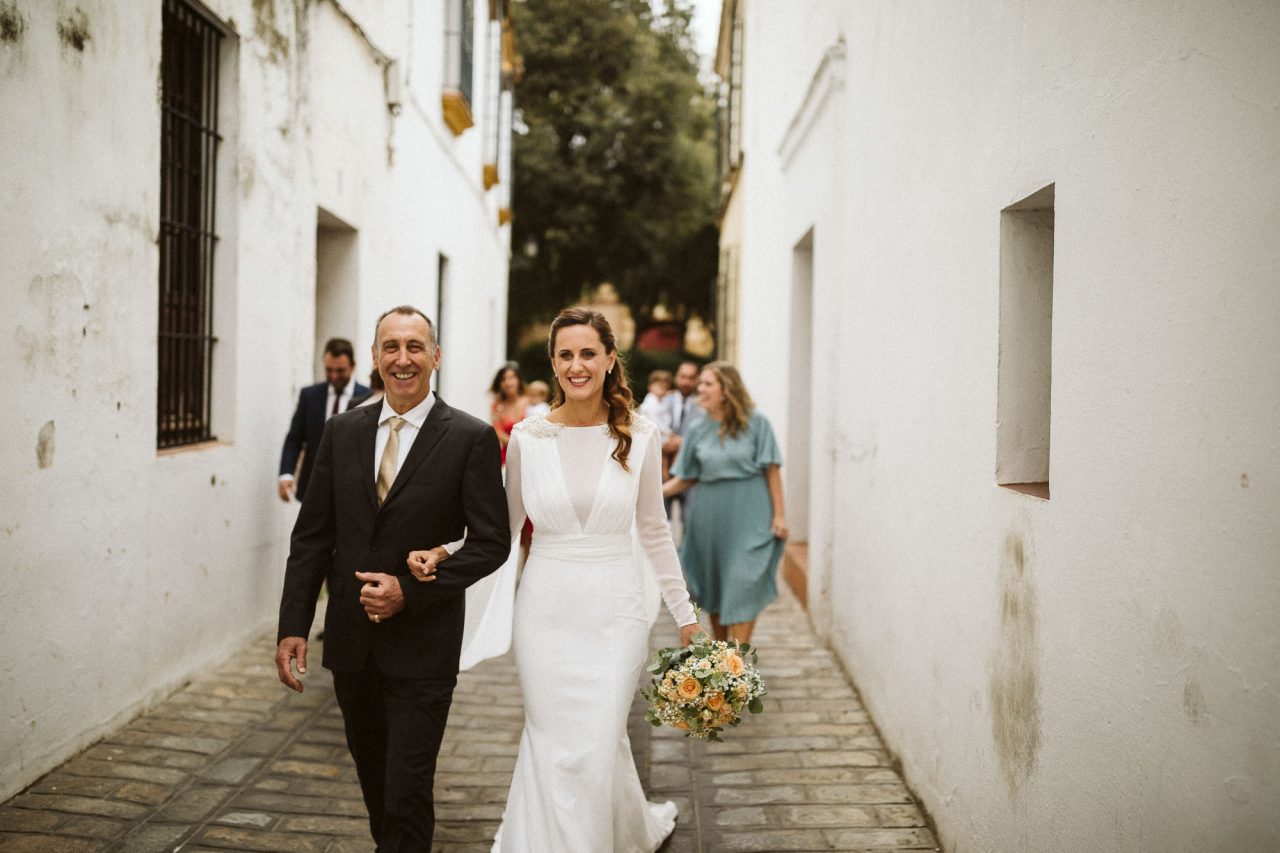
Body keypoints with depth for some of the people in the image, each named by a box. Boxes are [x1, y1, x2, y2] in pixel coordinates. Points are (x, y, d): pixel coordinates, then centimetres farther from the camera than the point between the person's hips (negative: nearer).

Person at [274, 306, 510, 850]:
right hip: (351, 639, 5)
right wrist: (293, 625, -2)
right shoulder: (342, 431, 4)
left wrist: (409, 592, -17)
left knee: (407, 789, -2)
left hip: (423, 644, -4)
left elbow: (490, 543, -9)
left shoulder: (471, 438, -9)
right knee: (372, 775, 21)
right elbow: (312, 535, 5)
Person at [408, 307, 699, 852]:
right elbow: (503, 527, 8)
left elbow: (653, 529, 8)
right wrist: (441, 556, -7)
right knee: (554, 747, 6)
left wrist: (684, 612, 11)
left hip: (615, 612, -1)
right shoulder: (527, 437, -2)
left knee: (595, 748, -2)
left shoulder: (639, 436, -1)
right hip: (546, 608, 1)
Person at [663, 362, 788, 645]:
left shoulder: (755, 423, -6)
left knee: (742, 588, -8)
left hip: (748, 517, -4)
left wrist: (779, 514, -8)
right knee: (712, 586, 13)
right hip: (710, 516, 5)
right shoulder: (699, 431, 4)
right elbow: (685, 478, 6)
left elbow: (772, 470, -5)